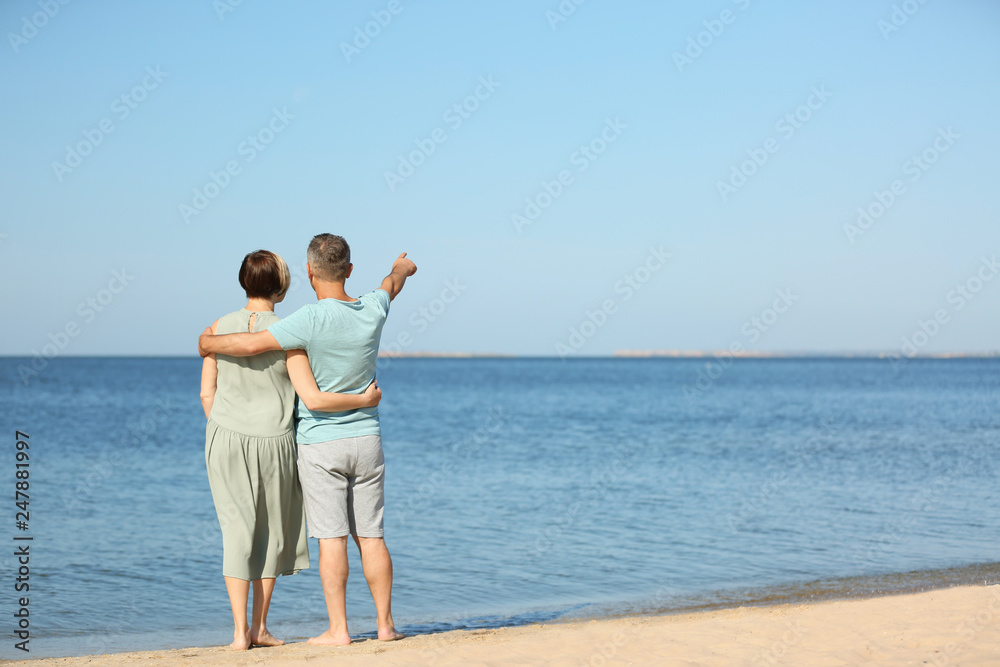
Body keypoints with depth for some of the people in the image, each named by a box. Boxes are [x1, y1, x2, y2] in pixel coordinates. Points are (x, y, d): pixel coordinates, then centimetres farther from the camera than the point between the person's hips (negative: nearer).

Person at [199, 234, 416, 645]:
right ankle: (385, 623, 13)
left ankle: (338, 629, 1)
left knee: (332, 538, -2)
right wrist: (401, 268, 46)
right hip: (366, 440, 5)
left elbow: (252, 344, -19)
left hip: (320, 444, -5)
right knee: (371, 536, 9)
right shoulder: (373, 311, -2)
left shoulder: (313, 319, -19)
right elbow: (391, 286, 22)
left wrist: (209, 343, 1)